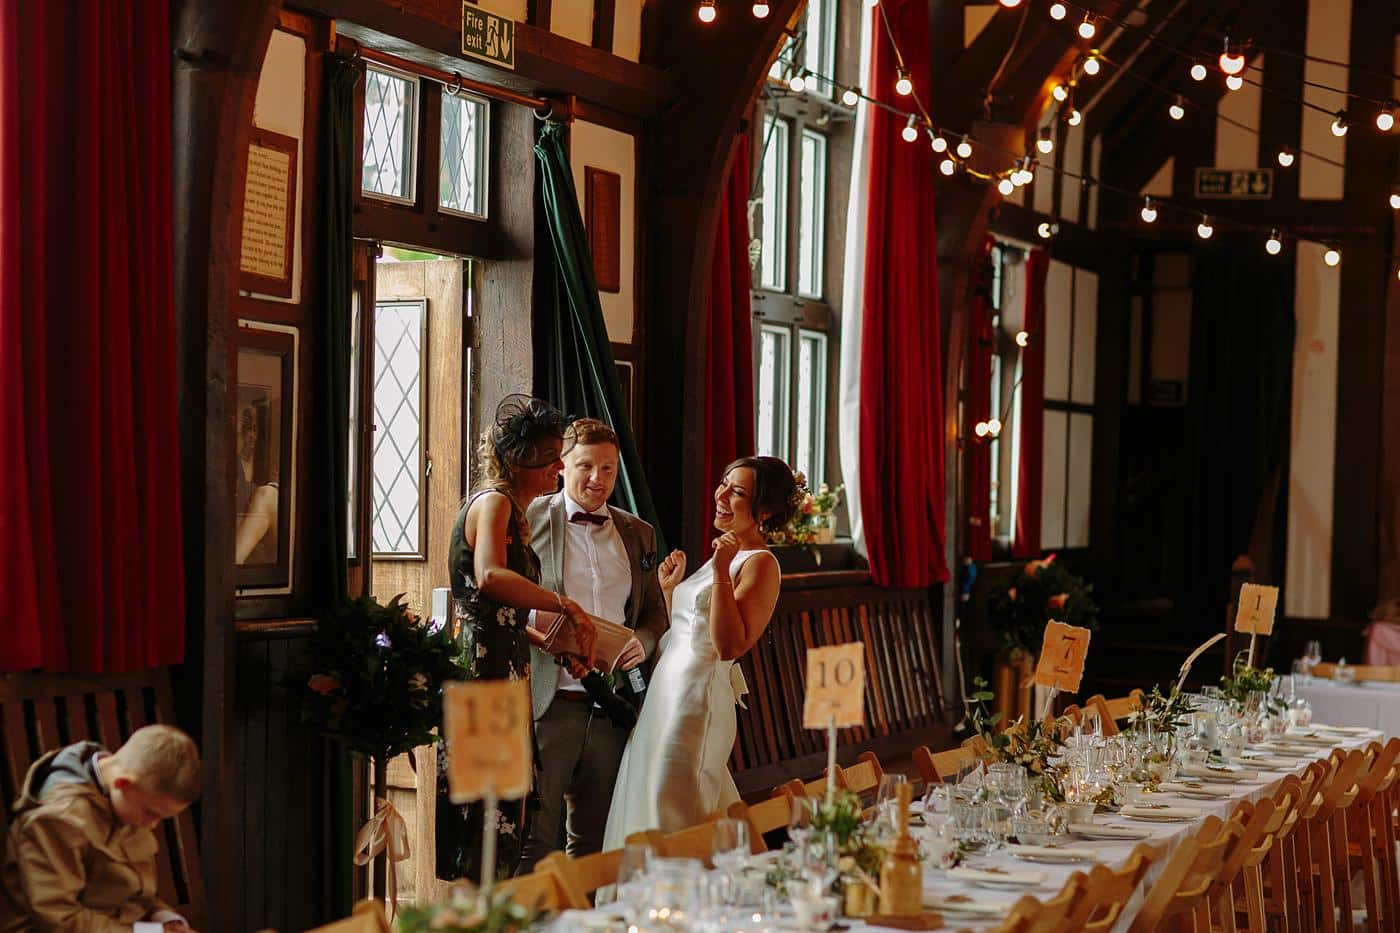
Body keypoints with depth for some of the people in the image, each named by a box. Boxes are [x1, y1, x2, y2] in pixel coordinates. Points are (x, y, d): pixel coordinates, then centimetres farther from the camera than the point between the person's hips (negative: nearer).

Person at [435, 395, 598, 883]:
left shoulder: (512, 512, 21)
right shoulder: (494, 502, -10)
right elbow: (490, 577, -30)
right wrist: (567, 605, -27)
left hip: (502, 669, 10)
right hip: (485, 669, -10)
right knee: (488, 818, -9)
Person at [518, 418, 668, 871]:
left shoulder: (638, 533, 15)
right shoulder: (528, 520, -1)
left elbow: (655, 609, 20)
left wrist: (644, 642, -2)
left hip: (612, 710, 5)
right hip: (548, 704, -5)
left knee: (594, 842, 12)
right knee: (535, 842, -5)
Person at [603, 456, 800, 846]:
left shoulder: (760, 563, -10)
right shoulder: (726, 554, 18)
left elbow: (729, 646, -22)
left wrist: (721, 574, -24)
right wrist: (670, 588, 14)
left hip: (700, 694, -10)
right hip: (667, 690, 10)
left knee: (671, 811, -7)